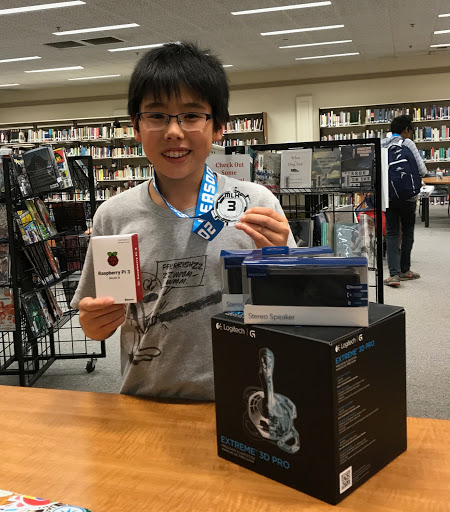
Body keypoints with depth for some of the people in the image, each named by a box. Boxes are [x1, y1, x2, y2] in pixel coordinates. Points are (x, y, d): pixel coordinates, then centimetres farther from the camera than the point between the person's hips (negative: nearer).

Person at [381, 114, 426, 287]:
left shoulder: (381, 144, 5)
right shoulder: (407, 143, -9)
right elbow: (422, 170, -11)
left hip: (388, 195, 3)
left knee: (392, 233, 4)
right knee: (407, 232, 12)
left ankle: (394, 273, -8)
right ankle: (404, 270, 22)